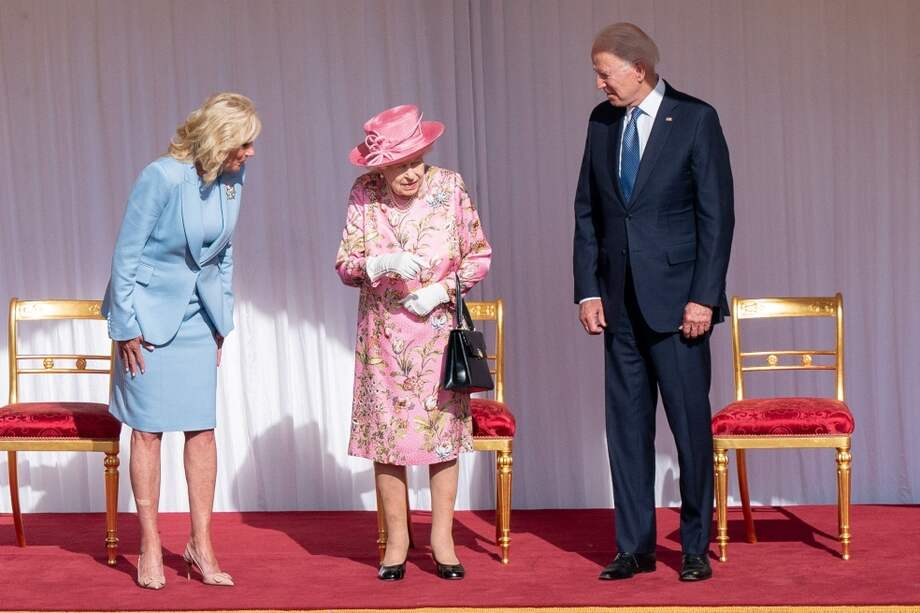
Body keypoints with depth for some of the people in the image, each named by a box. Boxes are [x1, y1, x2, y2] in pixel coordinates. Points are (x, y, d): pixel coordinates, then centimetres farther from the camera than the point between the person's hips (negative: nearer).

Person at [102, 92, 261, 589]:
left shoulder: (232, 176, -2)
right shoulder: (163, 178, -21)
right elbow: (126, 254, -14)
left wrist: (221, 321, 12)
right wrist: (127, 328, -12)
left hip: (198, 316, 5)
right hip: (150, 312, -5)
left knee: (202, 428, 3)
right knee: (148, 429, 2)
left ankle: (200, 545, 12)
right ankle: (150, 548, 12)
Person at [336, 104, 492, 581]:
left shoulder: (449, 188, -7)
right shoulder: (363, 195, -6)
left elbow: (479, 256, 0)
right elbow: (345, 266, -2)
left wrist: (443, 290, -14)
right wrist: (383, 264, -22)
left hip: (438, 331, 0)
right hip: (383, 335, 1)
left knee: (443, 428, 3)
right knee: (386, 432, 2)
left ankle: (442, 538, 14)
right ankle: (396, 541, 13)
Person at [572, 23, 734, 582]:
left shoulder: (696, 119, -6)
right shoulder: (602, 121, 8)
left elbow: (717, 213, -8)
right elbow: (587, 210, 12)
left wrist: (704, 297, -13)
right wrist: (589, 289, 4)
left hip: (677, 299, -5)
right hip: (620, 300, 5)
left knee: (691, 422, 1)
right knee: (627, 424, 7)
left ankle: (696, 548, 12)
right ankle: (635, 547, 15)